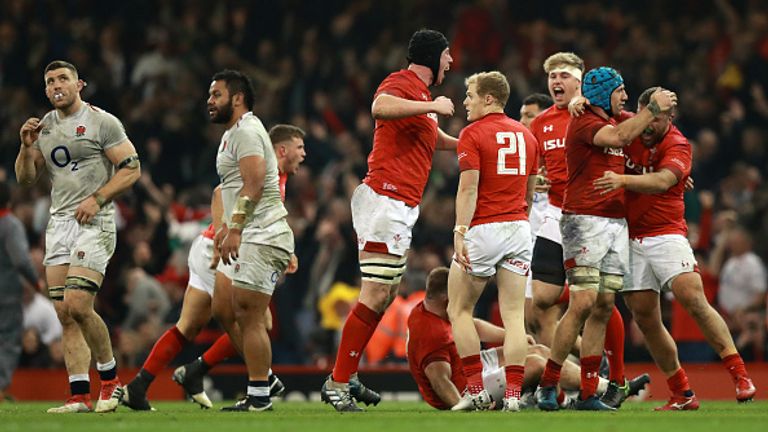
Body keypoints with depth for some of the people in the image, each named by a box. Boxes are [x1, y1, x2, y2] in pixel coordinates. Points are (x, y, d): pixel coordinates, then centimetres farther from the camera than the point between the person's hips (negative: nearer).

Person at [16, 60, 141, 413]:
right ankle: (80, 395, 1)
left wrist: (97, 199, -15)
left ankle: (110, 380, -2)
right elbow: (25, 178, 17)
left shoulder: (102, 122, -3)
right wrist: (27, 146, -2)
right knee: (65, 314, 0)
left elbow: (131, 169, -6)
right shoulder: (43, 127, 15)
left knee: (78, 305, -18)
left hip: (93, 222, -7)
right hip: (59, 223, 7)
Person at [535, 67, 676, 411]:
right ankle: (548, 386, -9)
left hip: (617, 222, 8)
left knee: (603, 307, 4)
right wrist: (653, 108, -16)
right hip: (585, 221, -8)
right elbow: (619, 137, -26)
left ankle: (588, 395, 4)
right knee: (583, 304, -15)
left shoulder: (615, 122, 19)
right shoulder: (583, 123, -8)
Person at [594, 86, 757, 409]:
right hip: (629, 237, 4)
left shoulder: (677, 146, -9)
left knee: (692, 298, -20)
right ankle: (682, 394, 10)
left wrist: (623, 180, -44)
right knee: (644, 318, 2)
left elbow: (662, 181, -28)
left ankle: (740, 377, -17)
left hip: (666, 234, -4)